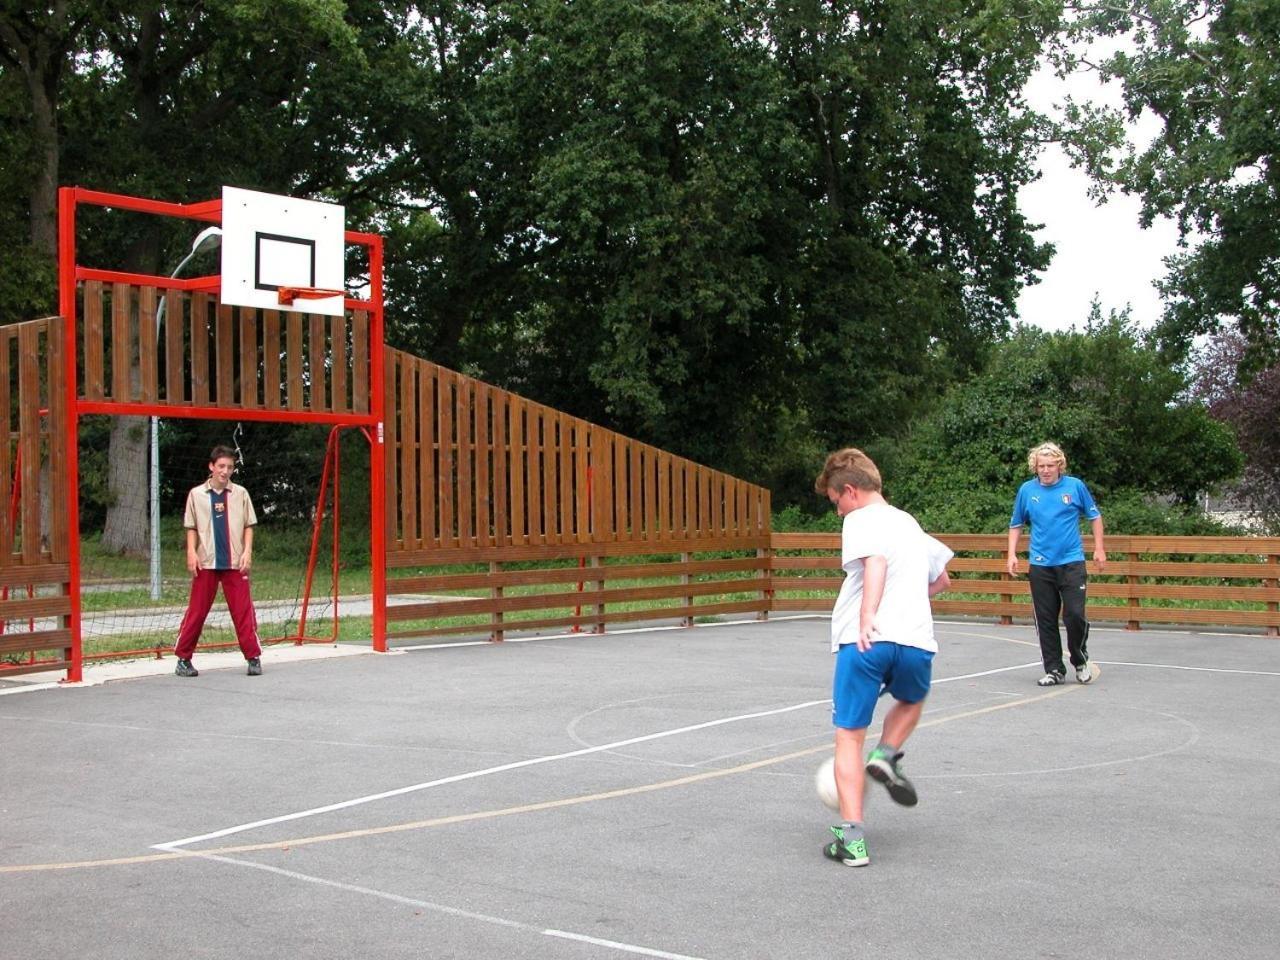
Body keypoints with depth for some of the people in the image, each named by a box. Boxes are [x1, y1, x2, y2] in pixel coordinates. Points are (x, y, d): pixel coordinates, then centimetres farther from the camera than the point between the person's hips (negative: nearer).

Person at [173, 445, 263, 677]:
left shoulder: (240, 493, 6)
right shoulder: (196, 494, 5)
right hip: (206, 562, 0)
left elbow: (248, 526, 7)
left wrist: (247, 551, -4)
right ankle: (183, 658, 10)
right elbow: (191, 527, 8)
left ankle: (253, 657, 3)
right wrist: (191, 552, -3)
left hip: (235, 562, 0)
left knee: (243, 610, -2)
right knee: (197, 610, 3)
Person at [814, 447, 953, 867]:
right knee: (911, 700, 37)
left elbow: (876, 560, -19)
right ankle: (886, 756, 10)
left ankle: (851, 838, 0)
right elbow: (941, 580, 37)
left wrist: (867, 616, -30)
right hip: (916, 639, 6)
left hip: (863, 641, -5)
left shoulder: (861, 520, 3)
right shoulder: (910, 523, 25)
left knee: (849, 737, 4)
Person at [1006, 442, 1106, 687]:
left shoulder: (1075, 486, -2)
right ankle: (1054, 670, 15)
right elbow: (1016, 525, 14)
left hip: (1072, 562, -2)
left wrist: (1099, 549, 5)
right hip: (1040, 565, 2)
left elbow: (1094, 516, 10)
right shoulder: (1027, 490, 3)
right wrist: (1012, 554, 5)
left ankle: (1081, 661, 17)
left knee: (1074, 614, -9)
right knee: (1045, 620, 4)